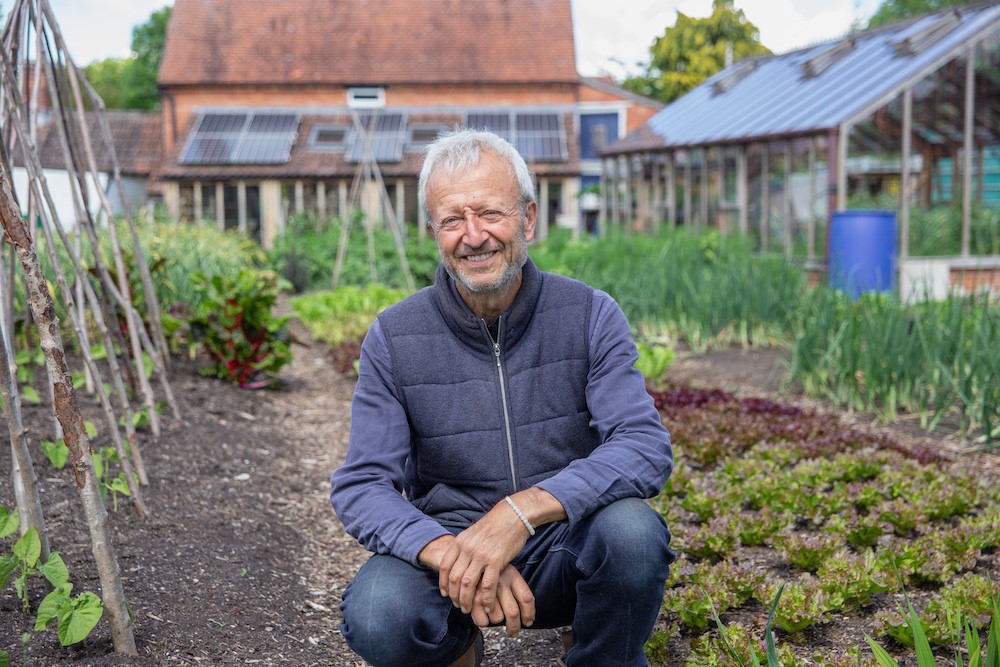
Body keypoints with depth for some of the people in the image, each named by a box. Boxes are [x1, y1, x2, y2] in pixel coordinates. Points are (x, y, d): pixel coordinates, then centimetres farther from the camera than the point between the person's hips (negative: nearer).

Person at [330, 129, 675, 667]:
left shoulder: (591, 316, -7)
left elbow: (646, 446, -18)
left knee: (631, 529, -32)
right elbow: (361, 486, -10)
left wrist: (524, 510, -34)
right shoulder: (394, 339, -6)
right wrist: (449, 554, -31)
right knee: (378, 617, -31)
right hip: (446, 543, 0)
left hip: (563, 552, 1)